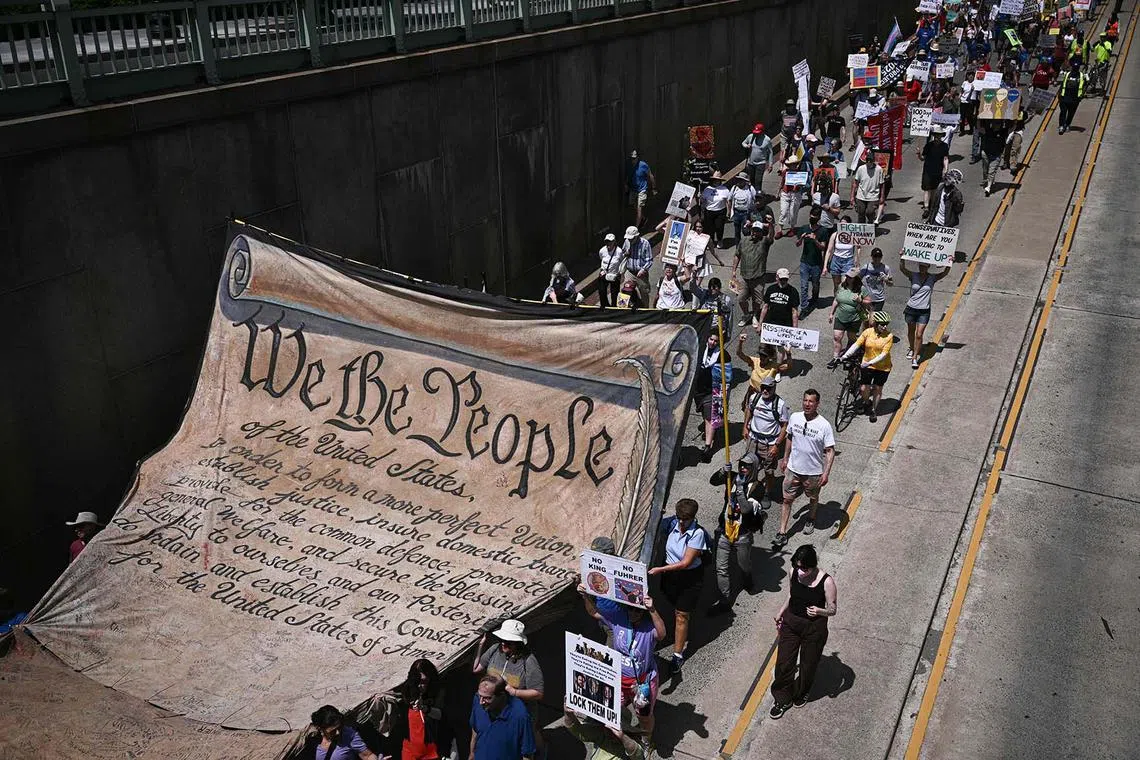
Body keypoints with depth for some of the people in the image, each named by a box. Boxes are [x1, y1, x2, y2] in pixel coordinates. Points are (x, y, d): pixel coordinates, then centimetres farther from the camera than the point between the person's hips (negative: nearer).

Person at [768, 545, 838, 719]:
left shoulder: (826, 582, -25)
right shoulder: (794, 573, -13)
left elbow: (833, 609, -14)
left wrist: (819, 611, -34)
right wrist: (780, 614, 13)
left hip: (814, 628, -3)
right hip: (791, 623, 3)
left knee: (808, 665, 18)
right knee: (783, 663, 9)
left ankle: (802, 693, 48)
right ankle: (782, 699, 32)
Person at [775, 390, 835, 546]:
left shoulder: (824, 425, -20)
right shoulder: (794, 418, -8)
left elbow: (830, 451, -15)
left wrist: (826, 473, -21)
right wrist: (785, 458, 14)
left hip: (814, 472, -2)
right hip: (793, 469, 2)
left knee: (813, 498, 22)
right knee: (787, 499, 4)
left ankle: (811, 520, 49)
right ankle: (782, 533, 13)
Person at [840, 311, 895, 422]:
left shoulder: (889, 336, -14)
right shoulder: (868, 332, -9)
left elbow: (884, 354, -19)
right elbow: (856, 344, -13)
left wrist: (870, 362, -30)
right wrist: (845, 356, -23)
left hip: (882, 367, -1)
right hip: (867, 365, 1)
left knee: (877, 389, 11)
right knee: (864, 389, -1)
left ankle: (874, 410, 31)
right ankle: (867, 402, 32)